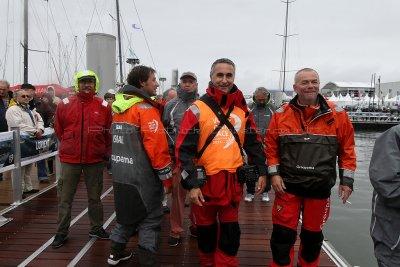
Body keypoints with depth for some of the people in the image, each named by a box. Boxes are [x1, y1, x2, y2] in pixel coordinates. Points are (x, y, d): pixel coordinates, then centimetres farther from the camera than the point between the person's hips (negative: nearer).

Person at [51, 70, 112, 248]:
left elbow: (109, 133, 6)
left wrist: (105, 153, 8)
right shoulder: (64, 105, -1)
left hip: (95, 160, 0)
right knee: (65, 197, 8)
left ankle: (96, 227, 30)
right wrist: (70, 146, 11)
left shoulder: (104, 106, -2)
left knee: (94, 196, 14)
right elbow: (59, 130, 9)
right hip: (70, 159, 0)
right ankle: (62, 232, 23)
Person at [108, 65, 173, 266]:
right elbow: (156, 146, -22)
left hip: (120, 173, 8)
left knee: (127, 213, 23)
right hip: (143, 176, -8)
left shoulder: (119, 108, 9)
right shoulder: (145, 108, -17)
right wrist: (167, 178, -14)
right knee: (150, 219, 5)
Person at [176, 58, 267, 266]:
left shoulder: (242, 109, 5)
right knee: (206, 229, 16)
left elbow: (253, 143, 13)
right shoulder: (198, 109, -8)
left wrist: (261, 172, 8)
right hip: (205, 181, -2)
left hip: (233, 182, 3)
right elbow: (184, 149, -11)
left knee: (231, 232, 12)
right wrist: (192, 184, -16)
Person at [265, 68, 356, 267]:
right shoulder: (281, 114, -2)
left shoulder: (337, 114, -2)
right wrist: (273, 174, -4)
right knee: (283, 233, 5)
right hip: (287, 185, 0)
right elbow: (271, 146, 3)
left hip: (320, 187, 1)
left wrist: (347, 180, 1)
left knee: (313, 234, 17)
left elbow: (347, 148, 2)